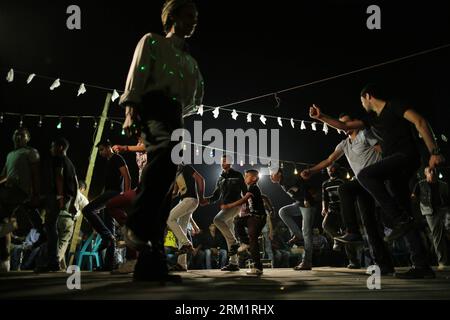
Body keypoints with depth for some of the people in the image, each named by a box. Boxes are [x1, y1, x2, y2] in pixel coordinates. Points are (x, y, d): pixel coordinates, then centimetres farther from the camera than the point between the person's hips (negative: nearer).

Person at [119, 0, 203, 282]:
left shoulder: (191, 61, 34)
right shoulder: (152, 41, 16)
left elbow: (197, 97, 32)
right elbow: (136, 77, 2)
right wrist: (131, 110, -13)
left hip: (176, 117, 7)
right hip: (154, 106, -7)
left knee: (165, 191, -3)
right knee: (169, 149, -40)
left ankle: (151, 263, -5)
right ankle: (138, 222, -42)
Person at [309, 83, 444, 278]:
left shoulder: (394, 106, 0)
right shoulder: (373, 118, 24)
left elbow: (420, 122, -11)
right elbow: (345, 126, 25)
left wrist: (434, 152, -20)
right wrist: (321, 117, 19)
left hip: (407, 155, -9)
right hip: (395, 166, 9)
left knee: (365, 175, -27)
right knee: (400, 216, 2)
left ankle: (401, 220, -23)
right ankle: (422, 266, 2)